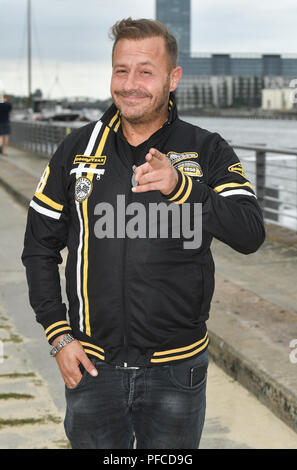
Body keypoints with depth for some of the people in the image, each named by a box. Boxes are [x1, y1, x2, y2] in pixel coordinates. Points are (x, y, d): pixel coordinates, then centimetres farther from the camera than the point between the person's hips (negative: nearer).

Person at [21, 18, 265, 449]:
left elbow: (250, 234, -17)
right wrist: (59, 335, -1)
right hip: (92, 365, 1)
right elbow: (40, 247, 7)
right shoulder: (79, 149, 2)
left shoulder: (206, 152, -3)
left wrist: (180, 186, -31)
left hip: (176, 370, -1)